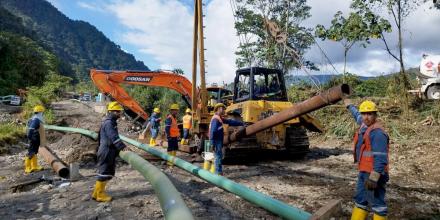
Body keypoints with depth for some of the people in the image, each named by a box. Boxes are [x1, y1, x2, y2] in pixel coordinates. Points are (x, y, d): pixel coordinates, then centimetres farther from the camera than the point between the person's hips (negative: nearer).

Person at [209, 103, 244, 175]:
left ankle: (219, 173, 22)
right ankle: (218, 173, -1)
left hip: (219, 141, 10)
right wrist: (212, 143, -27)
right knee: (218, 156, -6)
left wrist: (241, 123, 21)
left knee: (219, 156, 14)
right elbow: (213, 131, -23)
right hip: (216, 142, -10)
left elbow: (230, 122, 20)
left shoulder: (220, 118, 15)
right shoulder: (215, 119, -16)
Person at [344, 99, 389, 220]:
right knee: (360, 200, 18)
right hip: (363, 172, 10)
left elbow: (380, 158, -25)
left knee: (377, 203, -2)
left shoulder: (377, 132, -19)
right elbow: (357, 116, 35)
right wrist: (349, 106, 51)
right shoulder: (364, 125, 9)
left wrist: (373, 178, -29)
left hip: (373, 174, -10)